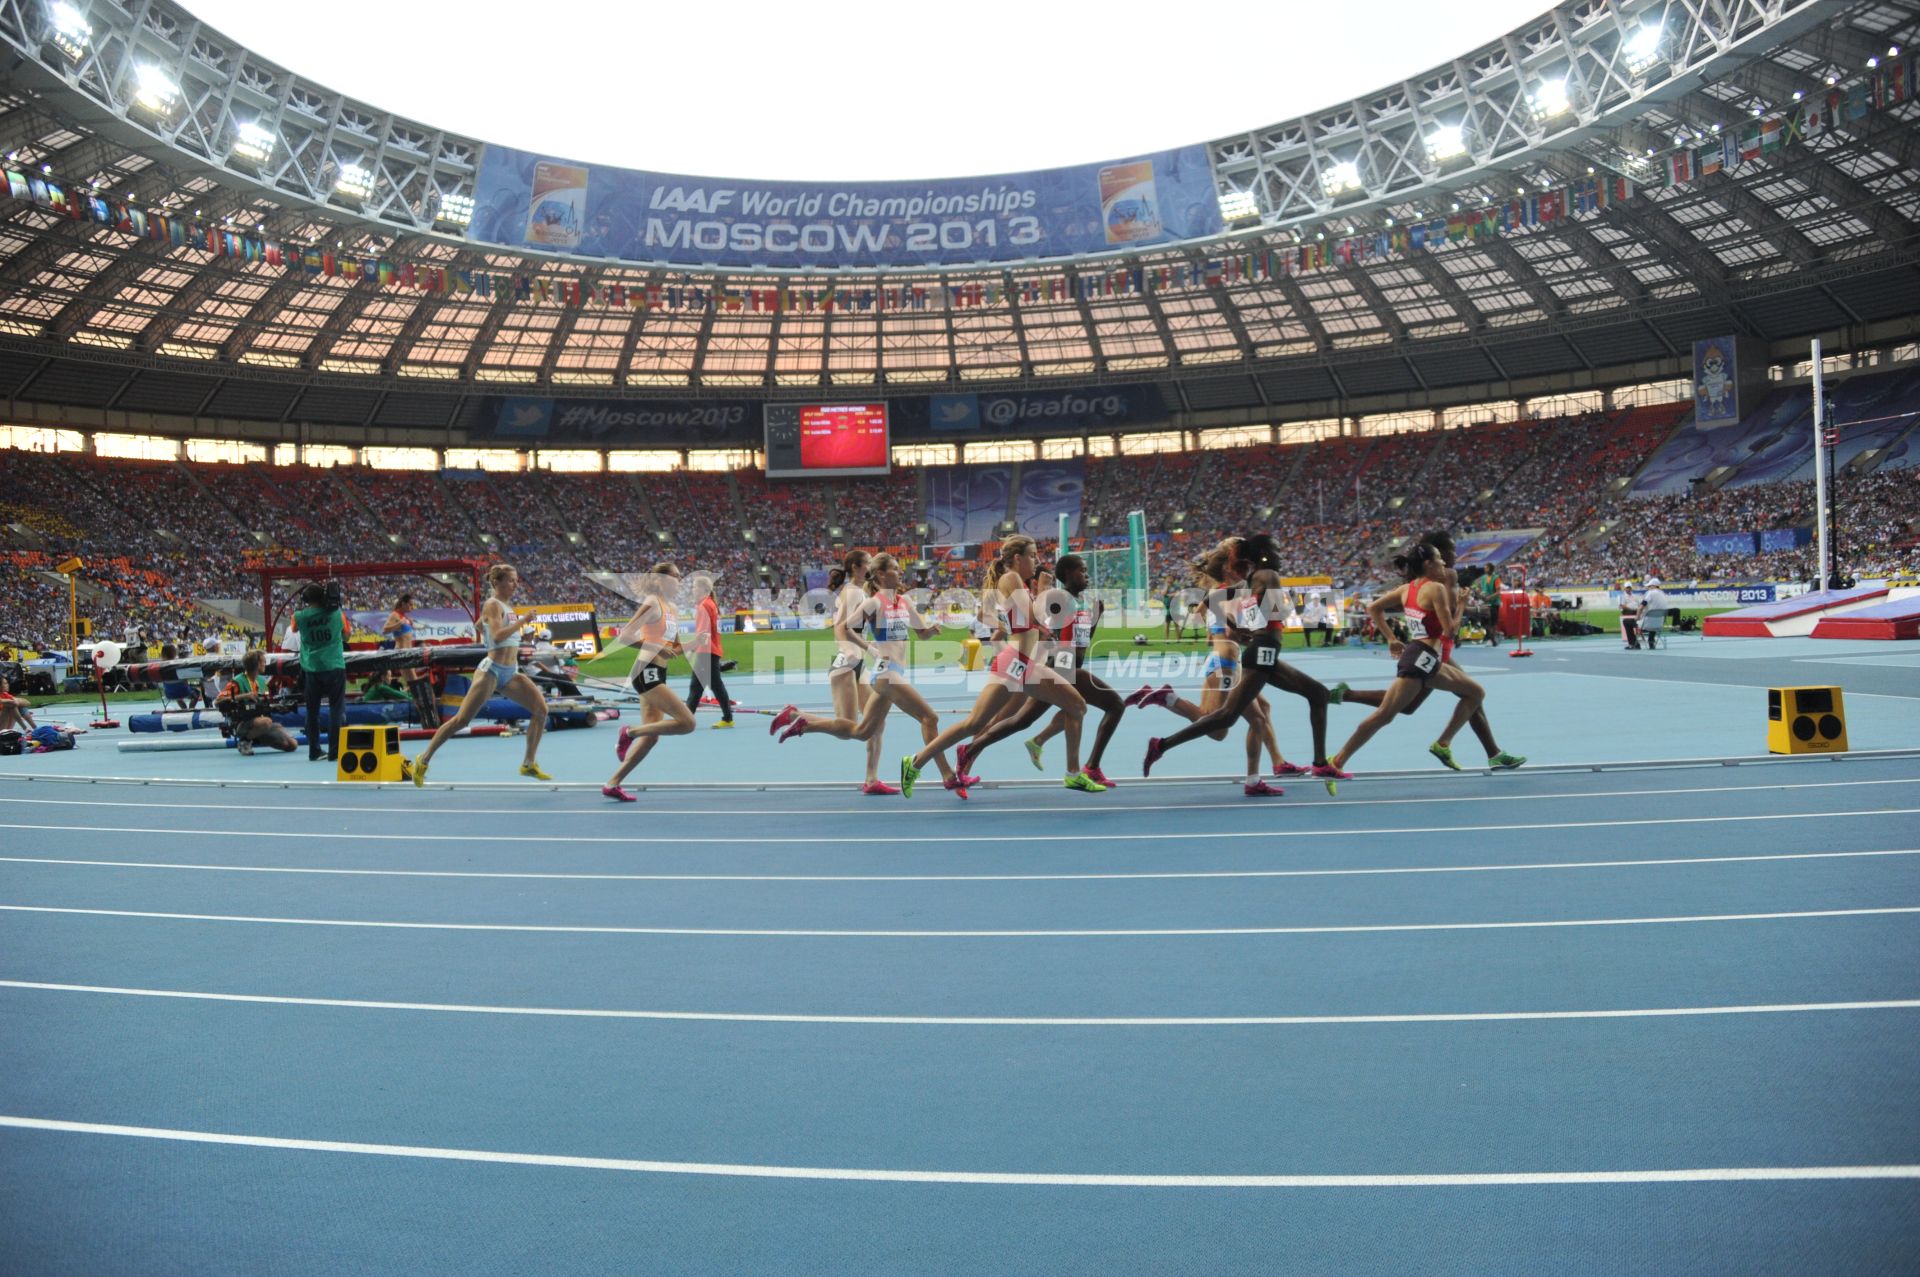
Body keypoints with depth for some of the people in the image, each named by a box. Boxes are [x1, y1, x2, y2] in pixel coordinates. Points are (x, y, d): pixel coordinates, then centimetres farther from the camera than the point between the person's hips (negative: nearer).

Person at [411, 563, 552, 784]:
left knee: (541, 708, -3)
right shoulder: (493, 605, -10)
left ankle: (529, 764, 5)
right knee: (462, 719, -7)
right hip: (491, 671, -8)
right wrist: (522, 621, -24)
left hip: (511, 672, 8)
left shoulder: (508, 606, 14)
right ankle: (423, 761, 6)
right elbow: (497, 635, -26)